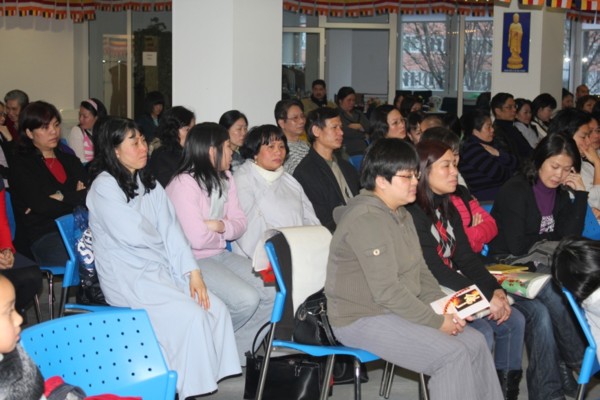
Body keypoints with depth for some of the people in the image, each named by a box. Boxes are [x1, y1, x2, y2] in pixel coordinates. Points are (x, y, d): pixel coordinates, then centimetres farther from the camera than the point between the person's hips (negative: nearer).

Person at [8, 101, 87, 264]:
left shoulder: (70, 160, 24)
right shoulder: (21, 165, 8)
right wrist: (76, 197, 1)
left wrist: (63, 197, -5)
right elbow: (41, 205, -7)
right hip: (43, 236, -5)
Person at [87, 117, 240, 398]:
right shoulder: (104, 186, -10)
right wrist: (158, 238, 4)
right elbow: (133, 236, -18)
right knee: (192, 316, -22)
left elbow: (172, 230, 4)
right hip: (128, 277, -7)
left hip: (162, 269, 7)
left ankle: (214, 376, -8)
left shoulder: (149, 183, 12)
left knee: (216, 309, -12)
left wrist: (193, 273, -7)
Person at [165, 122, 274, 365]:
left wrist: (220, 226, -15)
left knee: (272, 293, -7)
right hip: (191, 261, -9)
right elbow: (197, 238, -24)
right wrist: (223, 235, -3)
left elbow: (240, 222, 7)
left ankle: (237, 349, 8)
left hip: (220, 255, 9)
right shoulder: (184, 185, -18)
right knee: (246, 299, -24)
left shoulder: (225, 179, 9)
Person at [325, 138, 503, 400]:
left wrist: (447, 309, -2)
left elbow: (420, 272, 14)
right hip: (363, 319, -9)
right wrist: (436, 322, -18)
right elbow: (386, 290, -25)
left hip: (399, 311, 10)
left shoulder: (402, 216, 12)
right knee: (452, 355, -20)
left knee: (475, 342, -1)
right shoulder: (366, 219, -20)